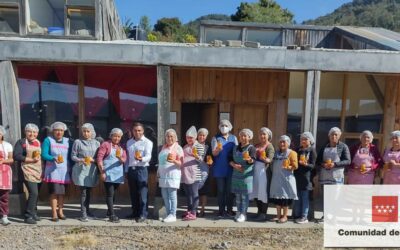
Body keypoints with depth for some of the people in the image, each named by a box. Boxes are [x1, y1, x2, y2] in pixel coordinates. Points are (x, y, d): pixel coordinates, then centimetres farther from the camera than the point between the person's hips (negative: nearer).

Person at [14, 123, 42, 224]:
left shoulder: (38, 143, 16)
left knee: (35, 193, 13)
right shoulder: (21, 142, -1)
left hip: (38, 172, 6)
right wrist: (32, 160, -17)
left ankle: (33, 213, 27)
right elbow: (16, 156, -13)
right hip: (28, 172, -6)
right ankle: (28, 216, -7)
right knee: (33, 193, -16)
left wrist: (42, 171, 13)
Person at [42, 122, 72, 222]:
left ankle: (60, 211, 18)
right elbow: (44, 154, -6)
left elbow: (70, 156, 13)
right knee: (54, 192, -8)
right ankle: (54, 213, 1)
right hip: (53, 171, -3)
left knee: (62, 192, 7)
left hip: (64, 171, 3)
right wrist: (54, 159, -24)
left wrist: (71, 169, 4)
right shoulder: (48, 140, 2)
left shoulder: (67, 141, 12)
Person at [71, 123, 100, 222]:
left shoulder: (96, 143, 9)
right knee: (83, 192, -5)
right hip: (81, 170, -3)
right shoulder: (77, 142, 1)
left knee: (88, 191, 11)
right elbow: (73, 156, 1)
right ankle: (83, 214, 0)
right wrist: (81, 160, -16)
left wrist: (93, 160, -9)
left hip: (92, 170, 3)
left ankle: (87, 211, 27)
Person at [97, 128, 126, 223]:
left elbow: (124, 159, 4)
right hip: (108, 173, -5)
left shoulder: (121, 147, 13)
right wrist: (102, 172, -13)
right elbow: (99, 158, -8)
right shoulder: (105, 144, -2)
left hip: (118, 174, 6)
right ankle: (112, 215, -6)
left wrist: (120, 157, -19)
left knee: (114, 194, 14)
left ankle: (109, 212, 29)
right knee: (110, 194, -7)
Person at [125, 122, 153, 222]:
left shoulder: (147, 142, -4)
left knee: (142, 193, -6)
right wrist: (126, 170, 13)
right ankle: (135, 213, 24)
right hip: (131, 169, 6)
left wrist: (141, 159, -36)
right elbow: (127, 157, 17)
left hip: (142, 169, -5)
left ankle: (143, 214, 0)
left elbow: (148, 156, -16)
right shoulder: (129, 142, 14)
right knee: (133, 193, 12)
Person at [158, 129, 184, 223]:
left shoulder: (178, 148, -2)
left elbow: (181, 163, -6)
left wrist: (174, 161, -24)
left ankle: (172, 215, -1)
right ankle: (168, 214, 16)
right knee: (165, 196, 7)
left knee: (172, 195, -6)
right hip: (163, 175, 6)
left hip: (173, 175, -6)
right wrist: (158, 172, 20)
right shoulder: (164, 147, 17)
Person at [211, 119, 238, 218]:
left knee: (230, 190, 6)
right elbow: (214, 153, -6)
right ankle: (221, 210, 11)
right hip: (219, 169, -2)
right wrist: (218, 149, -27)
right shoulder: (216, 138, 4)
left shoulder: (234, 138, 11)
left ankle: (229, 209, 17)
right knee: (220, 190, 3)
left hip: (231, 168, 2)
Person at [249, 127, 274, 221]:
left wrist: (265, 159, -38)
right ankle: (259, 212, 24)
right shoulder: (256, 146, 15)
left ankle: (263, 214, 8)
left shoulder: (270, 146, -5)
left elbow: (270, 159, -19)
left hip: (264, 171, -6)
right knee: (256, 191, 11)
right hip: (255, 171, 6)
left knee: (263, 192, -1)